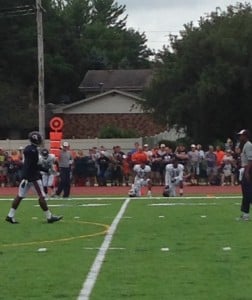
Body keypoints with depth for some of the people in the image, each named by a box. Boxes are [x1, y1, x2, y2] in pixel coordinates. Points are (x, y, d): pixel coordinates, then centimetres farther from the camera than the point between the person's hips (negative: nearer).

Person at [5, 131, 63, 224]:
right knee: (41, 196, -2)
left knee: (20, 196, 8)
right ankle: (49, 217, 3)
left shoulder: (28, 149, 14)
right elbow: (29, 165, -23)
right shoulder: (33, 150, -17)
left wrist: (46, 169, 25)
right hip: (33, 177, -9)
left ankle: (10, 216, 7)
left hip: (26, 176, 9)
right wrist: (25, 178, -26)